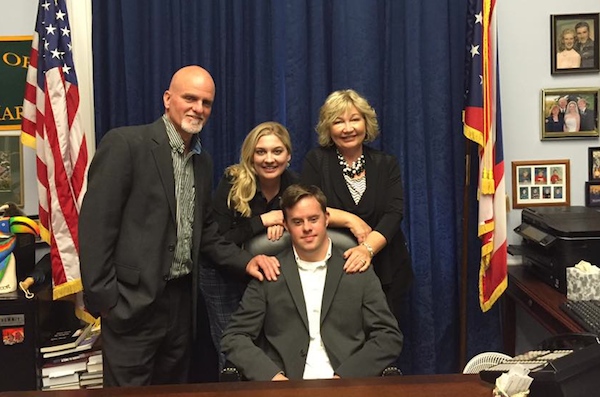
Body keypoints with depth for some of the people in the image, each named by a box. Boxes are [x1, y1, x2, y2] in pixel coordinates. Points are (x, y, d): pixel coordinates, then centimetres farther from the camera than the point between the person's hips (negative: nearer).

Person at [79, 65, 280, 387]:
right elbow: (95, 224, -14)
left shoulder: (203, 161, 12)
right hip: (133, 301, -7)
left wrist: (245, 260, 3)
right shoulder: (124, 143, -11)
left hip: (182, 299, 7)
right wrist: (103, 298, -16)